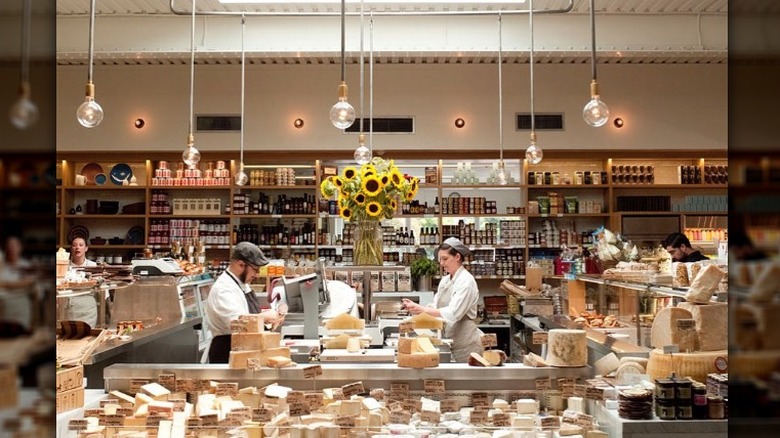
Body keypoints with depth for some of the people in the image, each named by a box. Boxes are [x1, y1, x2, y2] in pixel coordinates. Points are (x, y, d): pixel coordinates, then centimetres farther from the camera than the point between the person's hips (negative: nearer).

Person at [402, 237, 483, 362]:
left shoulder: (466, 281, -14)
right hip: (450, 340, 7)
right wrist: (416, 307, -9)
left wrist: (423, 310, -30)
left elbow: (453, 313, -23)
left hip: (465, 343, -7)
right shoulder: (445, 280, 11)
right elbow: (436, 307, 8)